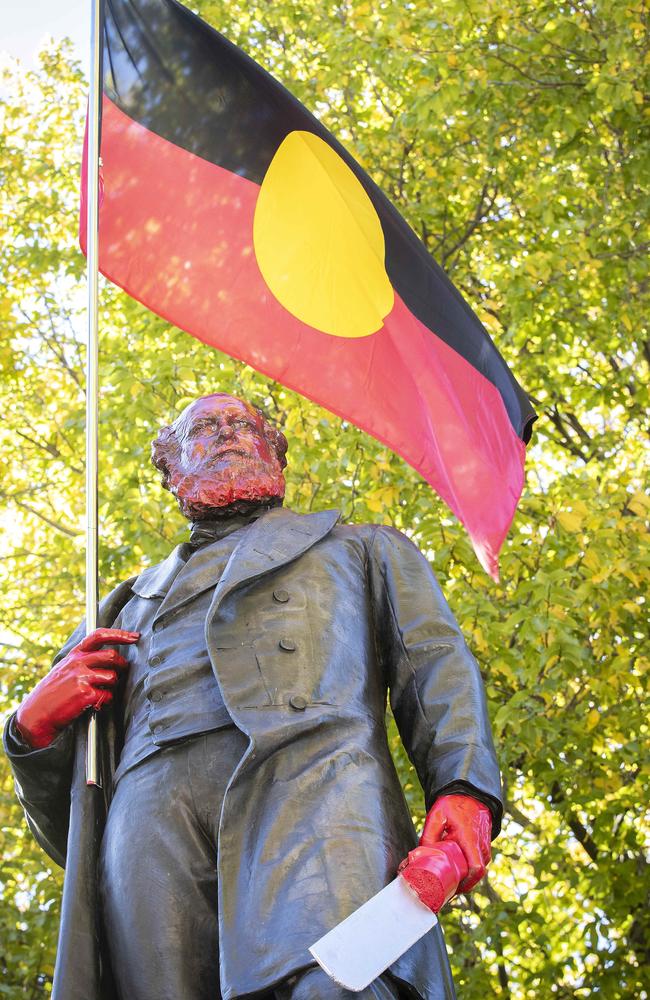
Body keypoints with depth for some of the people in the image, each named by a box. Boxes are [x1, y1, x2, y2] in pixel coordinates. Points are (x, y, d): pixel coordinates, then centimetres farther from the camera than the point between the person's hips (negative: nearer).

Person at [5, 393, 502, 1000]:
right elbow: (60, 819, 36)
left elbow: (435, 665, 15)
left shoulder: (360, 548, 36)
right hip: (150, 808, 3)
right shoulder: (131, 604, 39)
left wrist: (464, 795, -6)